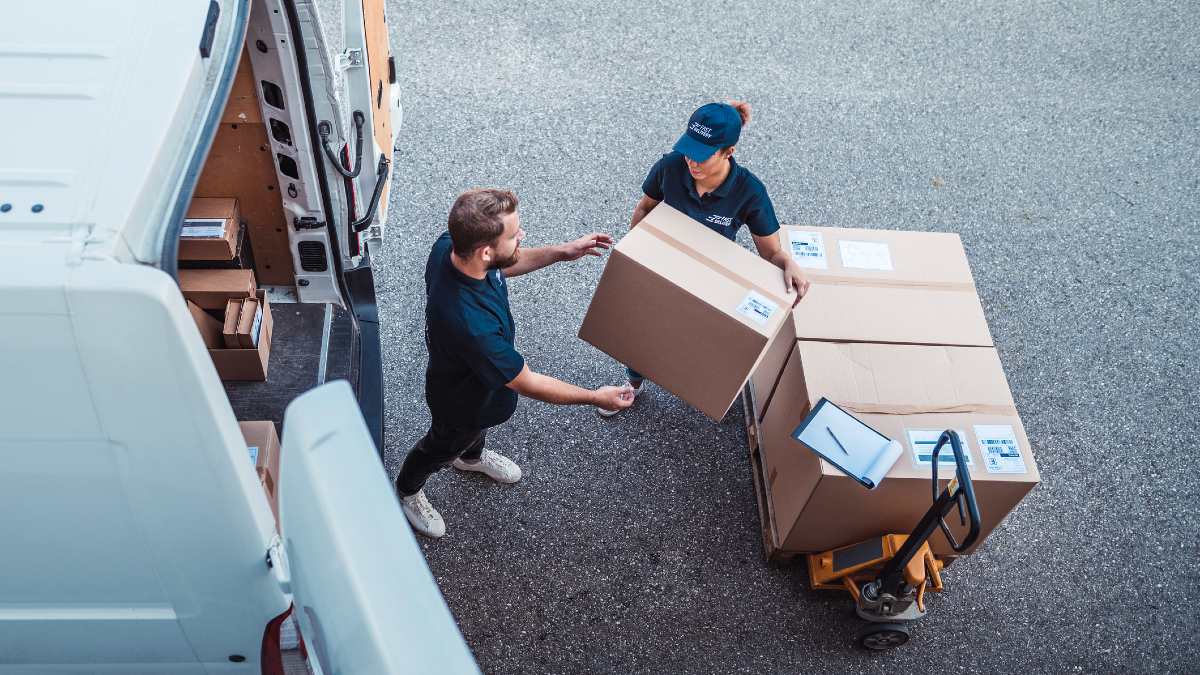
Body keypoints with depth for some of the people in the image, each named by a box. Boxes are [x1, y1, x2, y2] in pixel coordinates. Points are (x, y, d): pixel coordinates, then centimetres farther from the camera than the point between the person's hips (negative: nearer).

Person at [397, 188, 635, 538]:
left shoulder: (448, 245, -28)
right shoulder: (472, 325, -50)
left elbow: (502, 266, -3)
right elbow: (527, 384, -34)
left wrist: (561, 252, -11)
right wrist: (595, 398, -23)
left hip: (479, 372, 6)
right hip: (462, 403, -6)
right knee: (443, 446, 27)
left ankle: (471, 456, 72)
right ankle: (407, 491, 60)